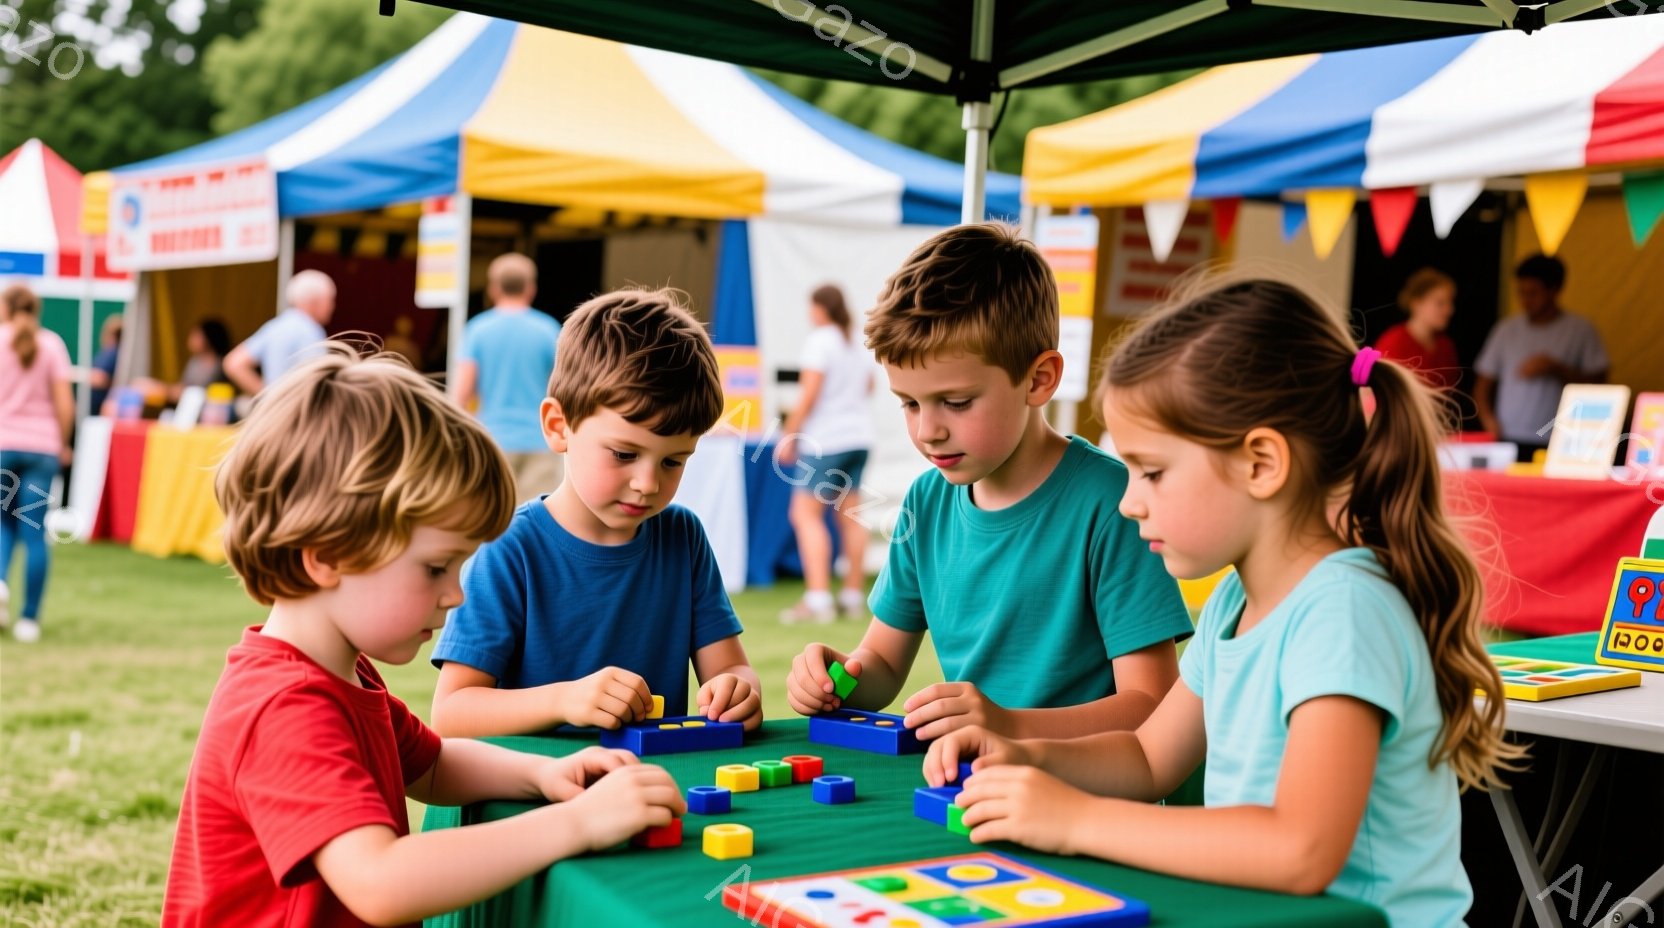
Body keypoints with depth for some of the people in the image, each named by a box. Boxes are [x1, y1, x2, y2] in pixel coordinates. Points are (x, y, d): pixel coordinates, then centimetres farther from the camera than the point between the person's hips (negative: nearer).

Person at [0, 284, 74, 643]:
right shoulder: (52, 344, 4)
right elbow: (65, 404, -2)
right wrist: (63, 444, 11)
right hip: (42, 446, 0)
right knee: (34, 531, 1)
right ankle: (29, 619, 0)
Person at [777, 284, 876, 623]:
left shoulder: (819, 341, -10)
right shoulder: (857, 344, 12)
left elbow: (809, 394, -15)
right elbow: (868, 386, 24)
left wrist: (789, 434, -10)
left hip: (825, 440, -8)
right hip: (858, 436, 8)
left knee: (805, 514, -6)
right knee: (850, 515, 11)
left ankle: (818, 599, -14)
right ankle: (854, 596, 14)